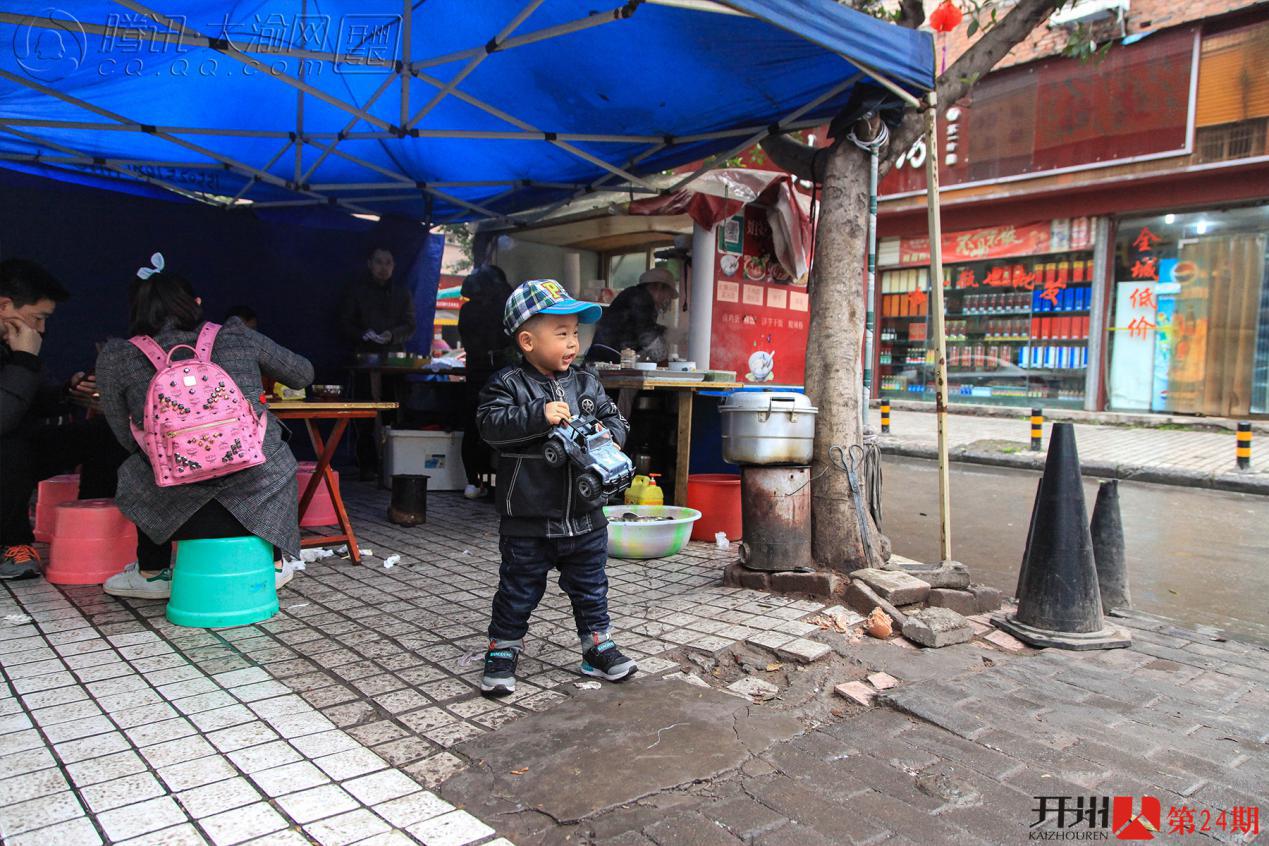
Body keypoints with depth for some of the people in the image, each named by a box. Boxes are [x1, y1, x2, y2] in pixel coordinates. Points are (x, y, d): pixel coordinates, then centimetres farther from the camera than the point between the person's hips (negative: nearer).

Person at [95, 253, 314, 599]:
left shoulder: (115, 358, 4)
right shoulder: (237, 336, 6)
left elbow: (130, 439, 13)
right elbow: (303, 374, 20)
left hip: (190, 514, 0)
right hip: (268, 502, 1)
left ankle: (152, 573, 42)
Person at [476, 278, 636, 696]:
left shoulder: (587, 384, 5)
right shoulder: (508, 384, -9)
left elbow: (615, 419, 9)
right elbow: (492, 424, -22)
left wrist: (609, 439, -13)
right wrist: (539, 415, -30)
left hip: (584, 517, 4)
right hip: (528, 521, -4)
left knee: (590, 589, 17)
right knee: (518, 592, 10)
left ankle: (598, 648, 33)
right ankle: (502, 654, 27)